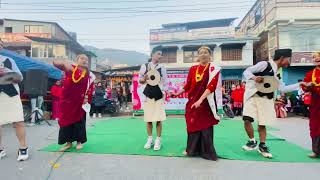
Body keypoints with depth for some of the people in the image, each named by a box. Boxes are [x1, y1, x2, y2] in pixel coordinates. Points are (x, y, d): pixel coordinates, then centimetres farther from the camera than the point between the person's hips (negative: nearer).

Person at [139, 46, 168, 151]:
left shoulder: (162, 67, 5)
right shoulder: (144, 66, 4)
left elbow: (165, 82, 5)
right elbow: (140, 80, 8)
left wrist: (164, 93, -5)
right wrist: (144, 79, -13)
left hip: (159, 95, 0)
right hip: (148, 95, 1)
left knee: (159, 119, 0)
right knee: (148, 119, 6)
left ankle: (158, 140, 13)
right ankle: (150, 139, 21)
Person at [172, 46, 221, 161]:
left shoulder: (214, 69, -6)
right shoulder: (193, 69, 7)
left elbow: (211, 86, -18)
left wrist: (200, 100, -27)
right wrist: (178, 93, 5)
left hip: (206, 103, -4)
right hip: (192, 102, 4)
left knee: (206, 127, 1)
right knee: (193, 126, 11)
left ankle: (207, 152, 19)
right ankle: (192, 150, 28)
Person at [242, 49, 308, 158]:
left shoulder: (277, 74, 15)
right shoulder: (264, 64, -5)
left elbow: (282, 89, 15)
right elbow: (246, 71, -9)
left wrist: (299, 84, 12)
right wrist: (254, 77, -28)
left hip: (265, 99, 6)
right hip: (252, 95, -6)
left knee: (262, 124, 6)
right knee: (247, 119, -17)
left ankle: (262, 146, 22)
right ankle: (252, 142, 5)